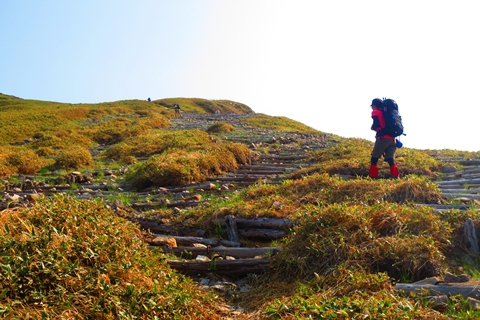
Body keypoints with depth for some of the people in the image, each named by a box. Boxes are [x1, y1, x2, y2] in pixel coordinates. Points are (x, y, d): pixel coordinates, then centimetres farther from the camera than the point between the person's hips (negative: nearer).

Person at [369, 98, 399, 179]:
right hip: (392, 139, 7)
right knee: (391, 160, 3)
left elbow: (376, 124, -11)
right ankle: (396, 178, -12)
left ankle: (373, 178, -2)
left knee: (374, 159, 3)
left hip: (383, 138, -6)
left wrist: (372, 127, 8)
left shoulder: (376, 112, 3)